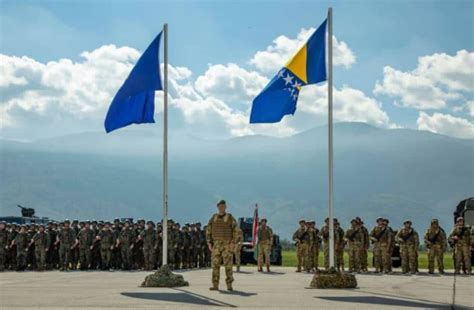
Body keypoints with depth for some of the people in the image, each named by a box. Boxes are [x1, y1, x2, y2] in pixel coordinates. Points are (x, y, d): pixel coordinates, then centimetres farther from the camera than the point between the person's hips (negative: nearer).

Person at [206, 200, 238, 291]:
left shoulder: (230, 218, -2)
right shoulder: (213, 218, 7)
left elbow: (235, 231, -5)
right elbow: (208, 231, 9)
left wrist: (233, 243, -15)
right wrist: (209, 243, -2)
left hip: (227, 244, -3)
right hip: (216, 244, 3)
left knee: (228, 264, -6)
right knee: (215, 264, -3)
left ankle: (229, 285, 1)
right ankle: (215, 285, 0)